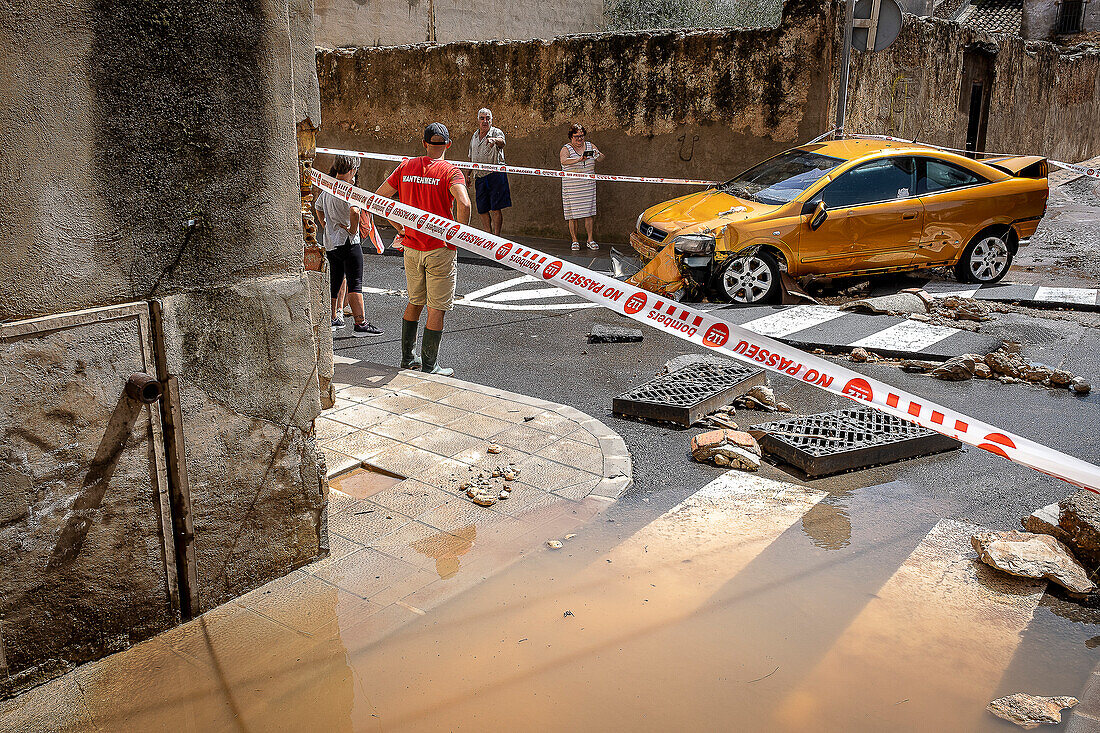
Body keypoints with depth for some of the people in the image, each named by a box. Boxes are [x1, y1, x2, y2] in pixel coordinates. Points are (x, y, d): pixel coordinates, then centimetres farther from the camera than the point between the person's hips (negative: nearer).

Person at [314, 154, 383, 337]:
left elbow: (318, 208, 32)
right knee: (355, 283, -8)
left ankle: (332, 318, 26)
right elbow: (354, 212, -31)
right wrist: (353, 230, -17)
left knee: (335, 281, 18)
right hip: (347, 242, -9)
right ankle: (361, 323, -10)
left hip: (330, 244, 9)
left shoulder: (326, 190, 14)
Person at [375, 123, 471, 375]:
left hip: (411, 247, 5)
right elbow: (464, 204, -28)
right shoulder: (450, 172, -10)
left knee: (415, 302, 21)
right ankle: (429, 367, 8)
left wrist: (401, 228, 12)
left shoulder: (406, 167, 5)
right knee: (437, 309, 3)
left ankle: (407, 358, 29)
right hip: (440, 250, -5)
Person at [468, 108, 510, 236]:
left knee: (496, 208, -8)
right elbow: (471, 158, 26)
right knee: (482, 209, 5)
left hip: (495, 174, -6)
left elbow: (502, 142, -28)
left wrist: (494, 140, -49)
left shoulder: (496, 132, -3)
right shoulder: (474, 136, 16)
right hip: (479, 177, 6)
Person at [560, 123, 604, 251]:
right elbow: (563, 161, -25)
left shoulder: (590, 146, 8)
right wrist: (579, 159, -41)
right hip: (571, 186, -3)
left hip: (588, 185, 3)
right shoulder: (566, 149, -5)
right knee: (572, 214, -2)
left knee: (589, 212, 3)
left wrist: (598, 155, -25)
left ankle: (590, 239, 12)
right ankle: (575, 241, 10)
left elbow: (601, 158, -1)